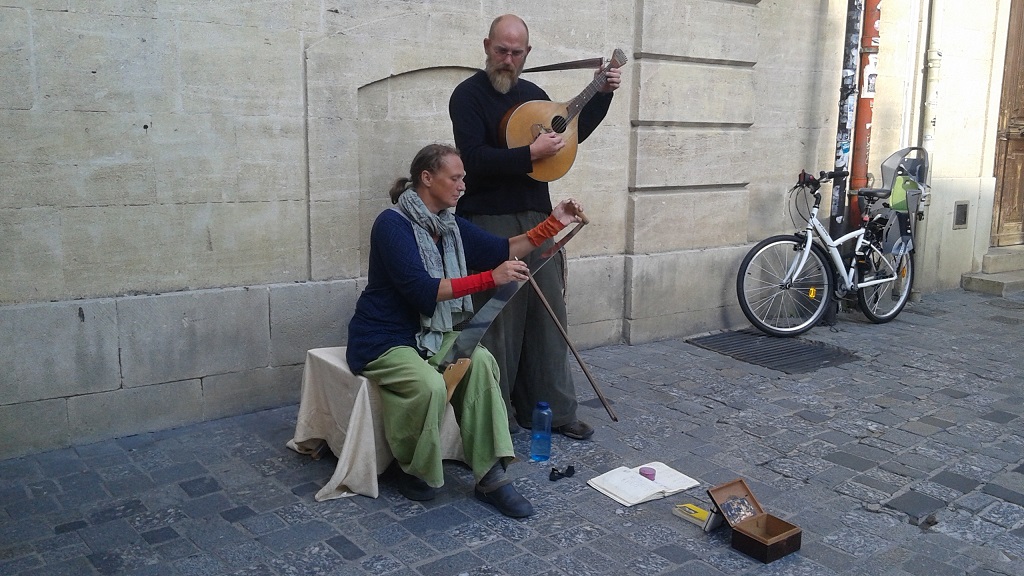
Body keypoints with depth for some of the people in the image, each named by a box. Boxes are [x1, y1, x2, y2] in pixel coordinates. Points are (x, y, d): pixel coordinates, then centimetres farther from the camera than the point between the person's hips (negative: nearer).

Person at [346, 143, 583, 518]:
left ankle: (490, 477, -20)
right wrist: (491, 278, -31)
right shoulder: (393, 224, -17)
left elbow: (502, 250, 11)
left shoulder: (450, 226, 6)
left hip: (430, 334, 7)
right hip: (382, 340, -7)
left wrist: (553, 224, 1)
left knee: (480, 360, -22)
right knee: (430, 385, -34)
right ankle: (410, 470, -4)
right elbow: (422, 290, -27)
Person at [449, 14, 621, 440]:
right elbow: (476, 160, -19)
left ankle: (553, 410, 18)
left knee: (548, 314, 8)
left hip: (538, 217, 7)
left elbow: (572, 134, 26)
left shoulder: (533, 94, 15)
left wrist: (602, 94, 18)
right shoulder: (468, 95, -7)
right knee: (499, 320, -2)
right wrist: (531, 153, -24)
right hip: (490, 222, -7)